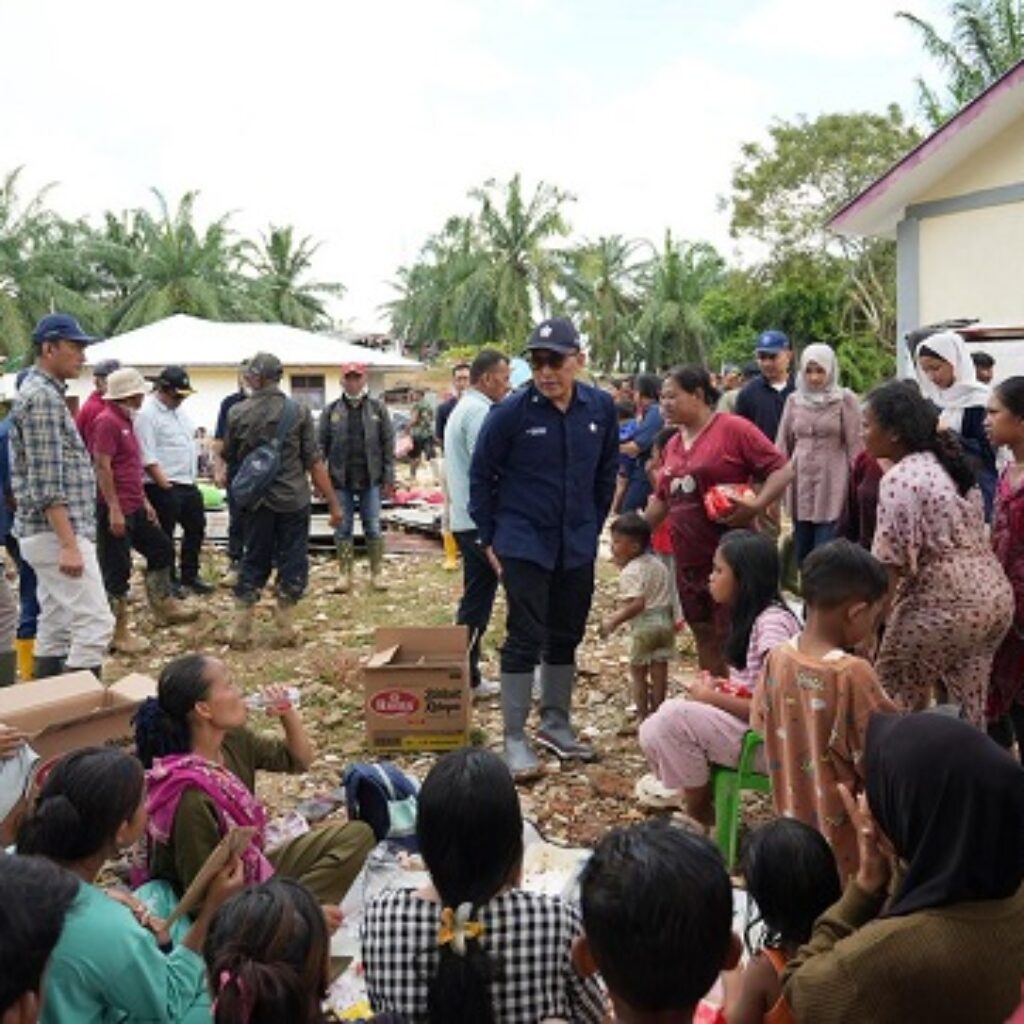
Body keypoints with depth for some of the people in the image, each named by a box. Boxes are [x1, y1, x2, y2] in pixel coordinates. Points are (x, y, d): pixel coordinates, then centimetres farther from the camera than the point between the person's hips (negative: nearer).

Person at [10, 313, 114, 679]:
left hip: (48, 534, 10)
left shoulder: (43, 393, 18)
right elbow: (47, 482, -21)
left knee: (55, 629, 13)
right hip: (57, 533, -10)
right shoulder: (42, 397, -14)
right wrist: (69, 544, -24)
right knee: (95, 623, -11)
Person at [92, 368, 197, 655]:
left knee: (162, 548, 17)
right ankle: (118, 634, 7)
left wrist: (144, 501, 21)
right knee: (117, 571, -2)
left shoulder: (125, 421, 17)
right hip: (116, 511, -10)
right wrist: (114, 510, -23)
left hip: (134, 509, 10)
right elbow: (102, 467, -21)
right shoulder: (107, 422, -15)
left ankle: (163, 607, 30)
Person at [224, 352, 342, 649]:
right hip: (293, 500, -2)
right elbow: (314, 463, -8)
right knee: (293, 563, 8)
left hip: (256, 501, 2)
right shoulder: (299, 412, -7)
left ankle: (240, 631, 14)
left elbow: (229, 458, 10)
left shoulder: (237, 413, -3)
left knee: (254, 562, 13)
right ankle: (284, 630, 11)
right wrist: (333, 503, -3)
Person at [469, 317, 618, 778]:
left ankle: (556, 724, 31)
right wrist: (489, 538, -2)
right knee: (525, 640, -2)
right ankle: (515, 739, 9)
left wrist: (593, 527, 10)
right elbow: (481, 474, -3)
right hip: (524, 544, -4)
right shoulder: (512, 412, -14)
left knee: (567, 636, 15)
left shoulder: (601, 408, -3)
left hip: (577, 546, 5)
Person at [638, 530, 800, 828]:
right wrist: (722, 687, 1)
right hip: (751, 725, 9)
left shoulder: (773, 623, -19)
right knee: (654, 734, -2)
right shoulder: (751, 617, 10)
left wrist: (712, 697, -14)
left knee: (674, 717, -22)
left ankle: (699, 811, -2)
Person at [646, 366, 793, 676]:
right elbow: (662, 499, 21)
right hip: (688, 560, 7)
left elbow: (782, 469, -11)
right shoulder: (673, 444, 13)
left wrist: (756, 505, -24)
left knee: (731, 638, -1)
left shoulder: (733, 429, -9)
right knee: (704, 636, 15)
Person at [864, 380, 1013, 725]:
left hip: (946, 602, -9)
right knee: (968, 703, 16)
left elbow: (892, 561, -19)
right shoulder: (947, 464, 13)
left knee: (894, 695, 7)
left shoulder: (900, 478, -15)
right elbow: (972, 533, 16)